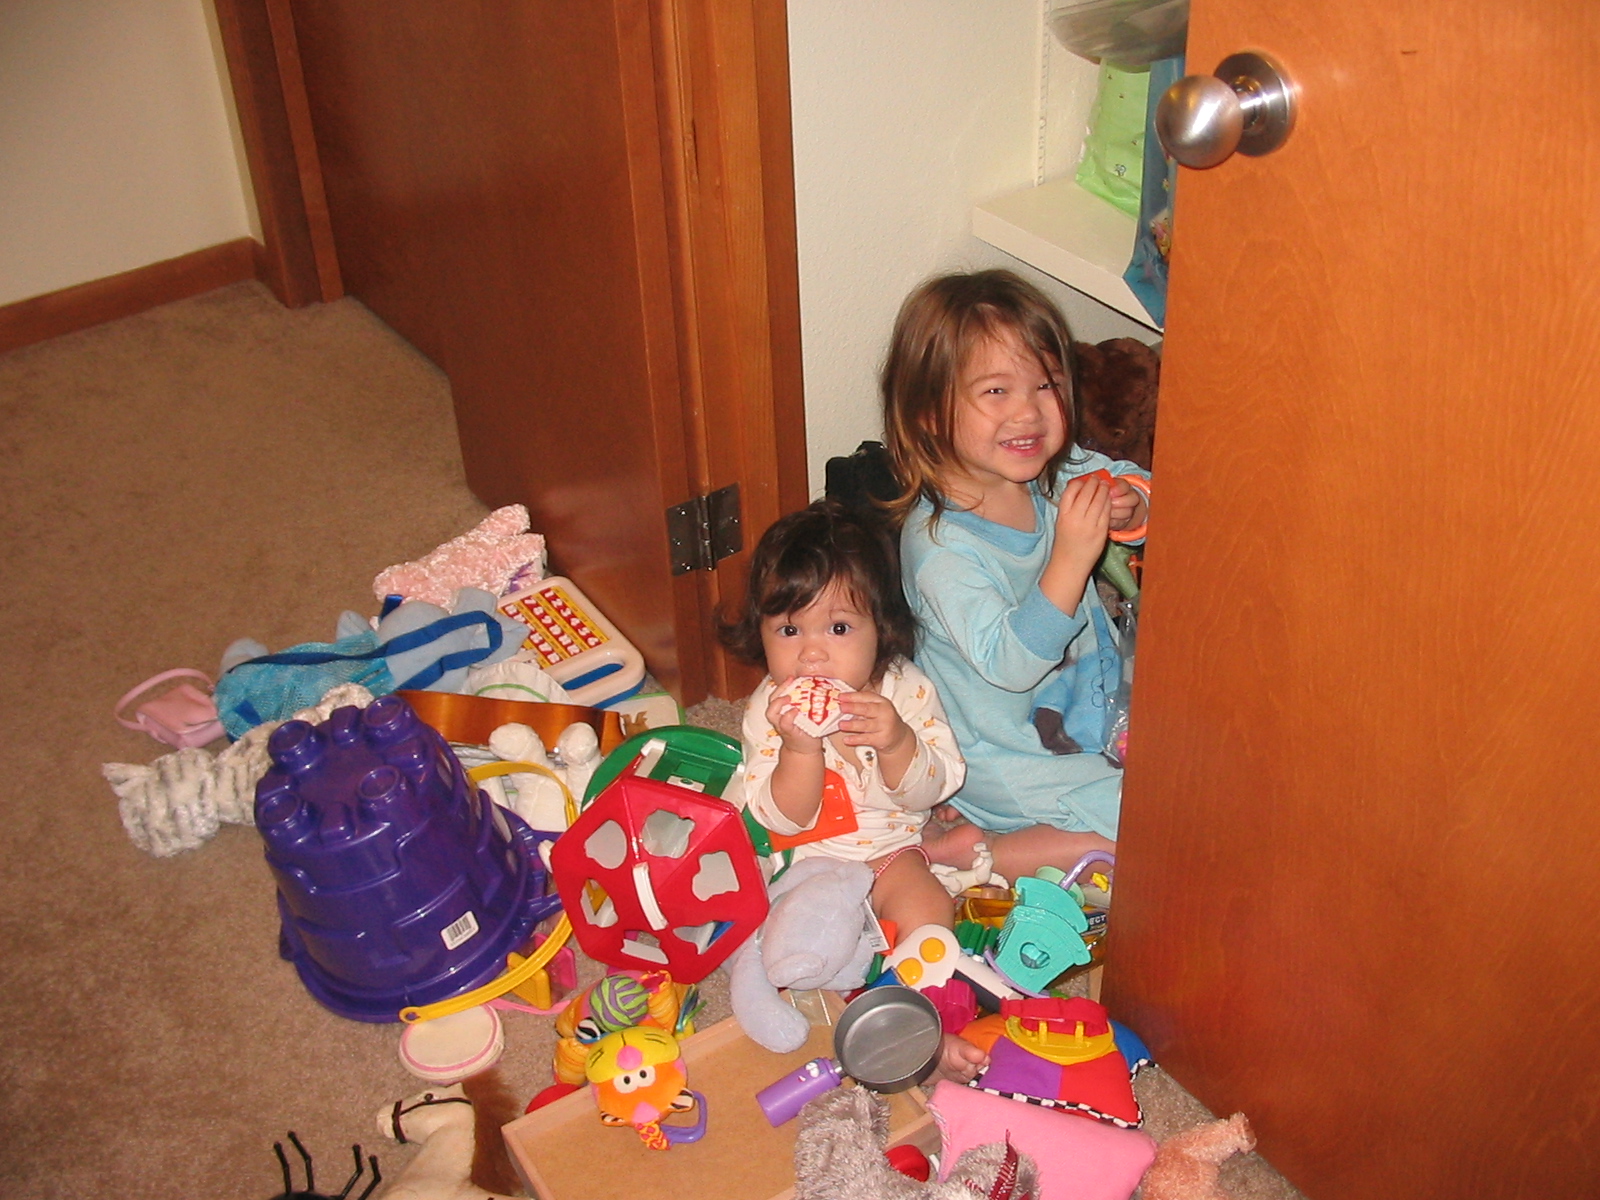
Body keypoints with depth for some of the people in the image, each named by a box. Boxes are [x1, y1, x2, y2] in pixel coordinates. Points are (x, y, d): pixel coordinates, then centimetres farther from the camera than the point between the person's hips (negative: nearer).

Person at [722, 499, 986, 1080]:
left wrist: (897, 743, -34)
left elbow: (929, 791, -12)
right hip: (802, 859, -1)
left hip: (890, 850, 1)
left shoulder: (907, 691, -12)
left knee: (928, 911, -24)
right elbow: (781, 818, -18)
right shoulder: (768, 711, -16)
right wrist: (800, 748, -36)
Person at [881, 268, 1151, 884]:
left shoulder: (1059, 472, -8)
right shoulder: (938, 544, -28)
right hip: (1000, 751, -8)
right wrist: (1072, 557, -41)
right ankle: (969, 846, -2)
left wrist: (1131, 509, -16)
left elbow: (1134, 485, 9)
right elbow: (1011, 661, -32)